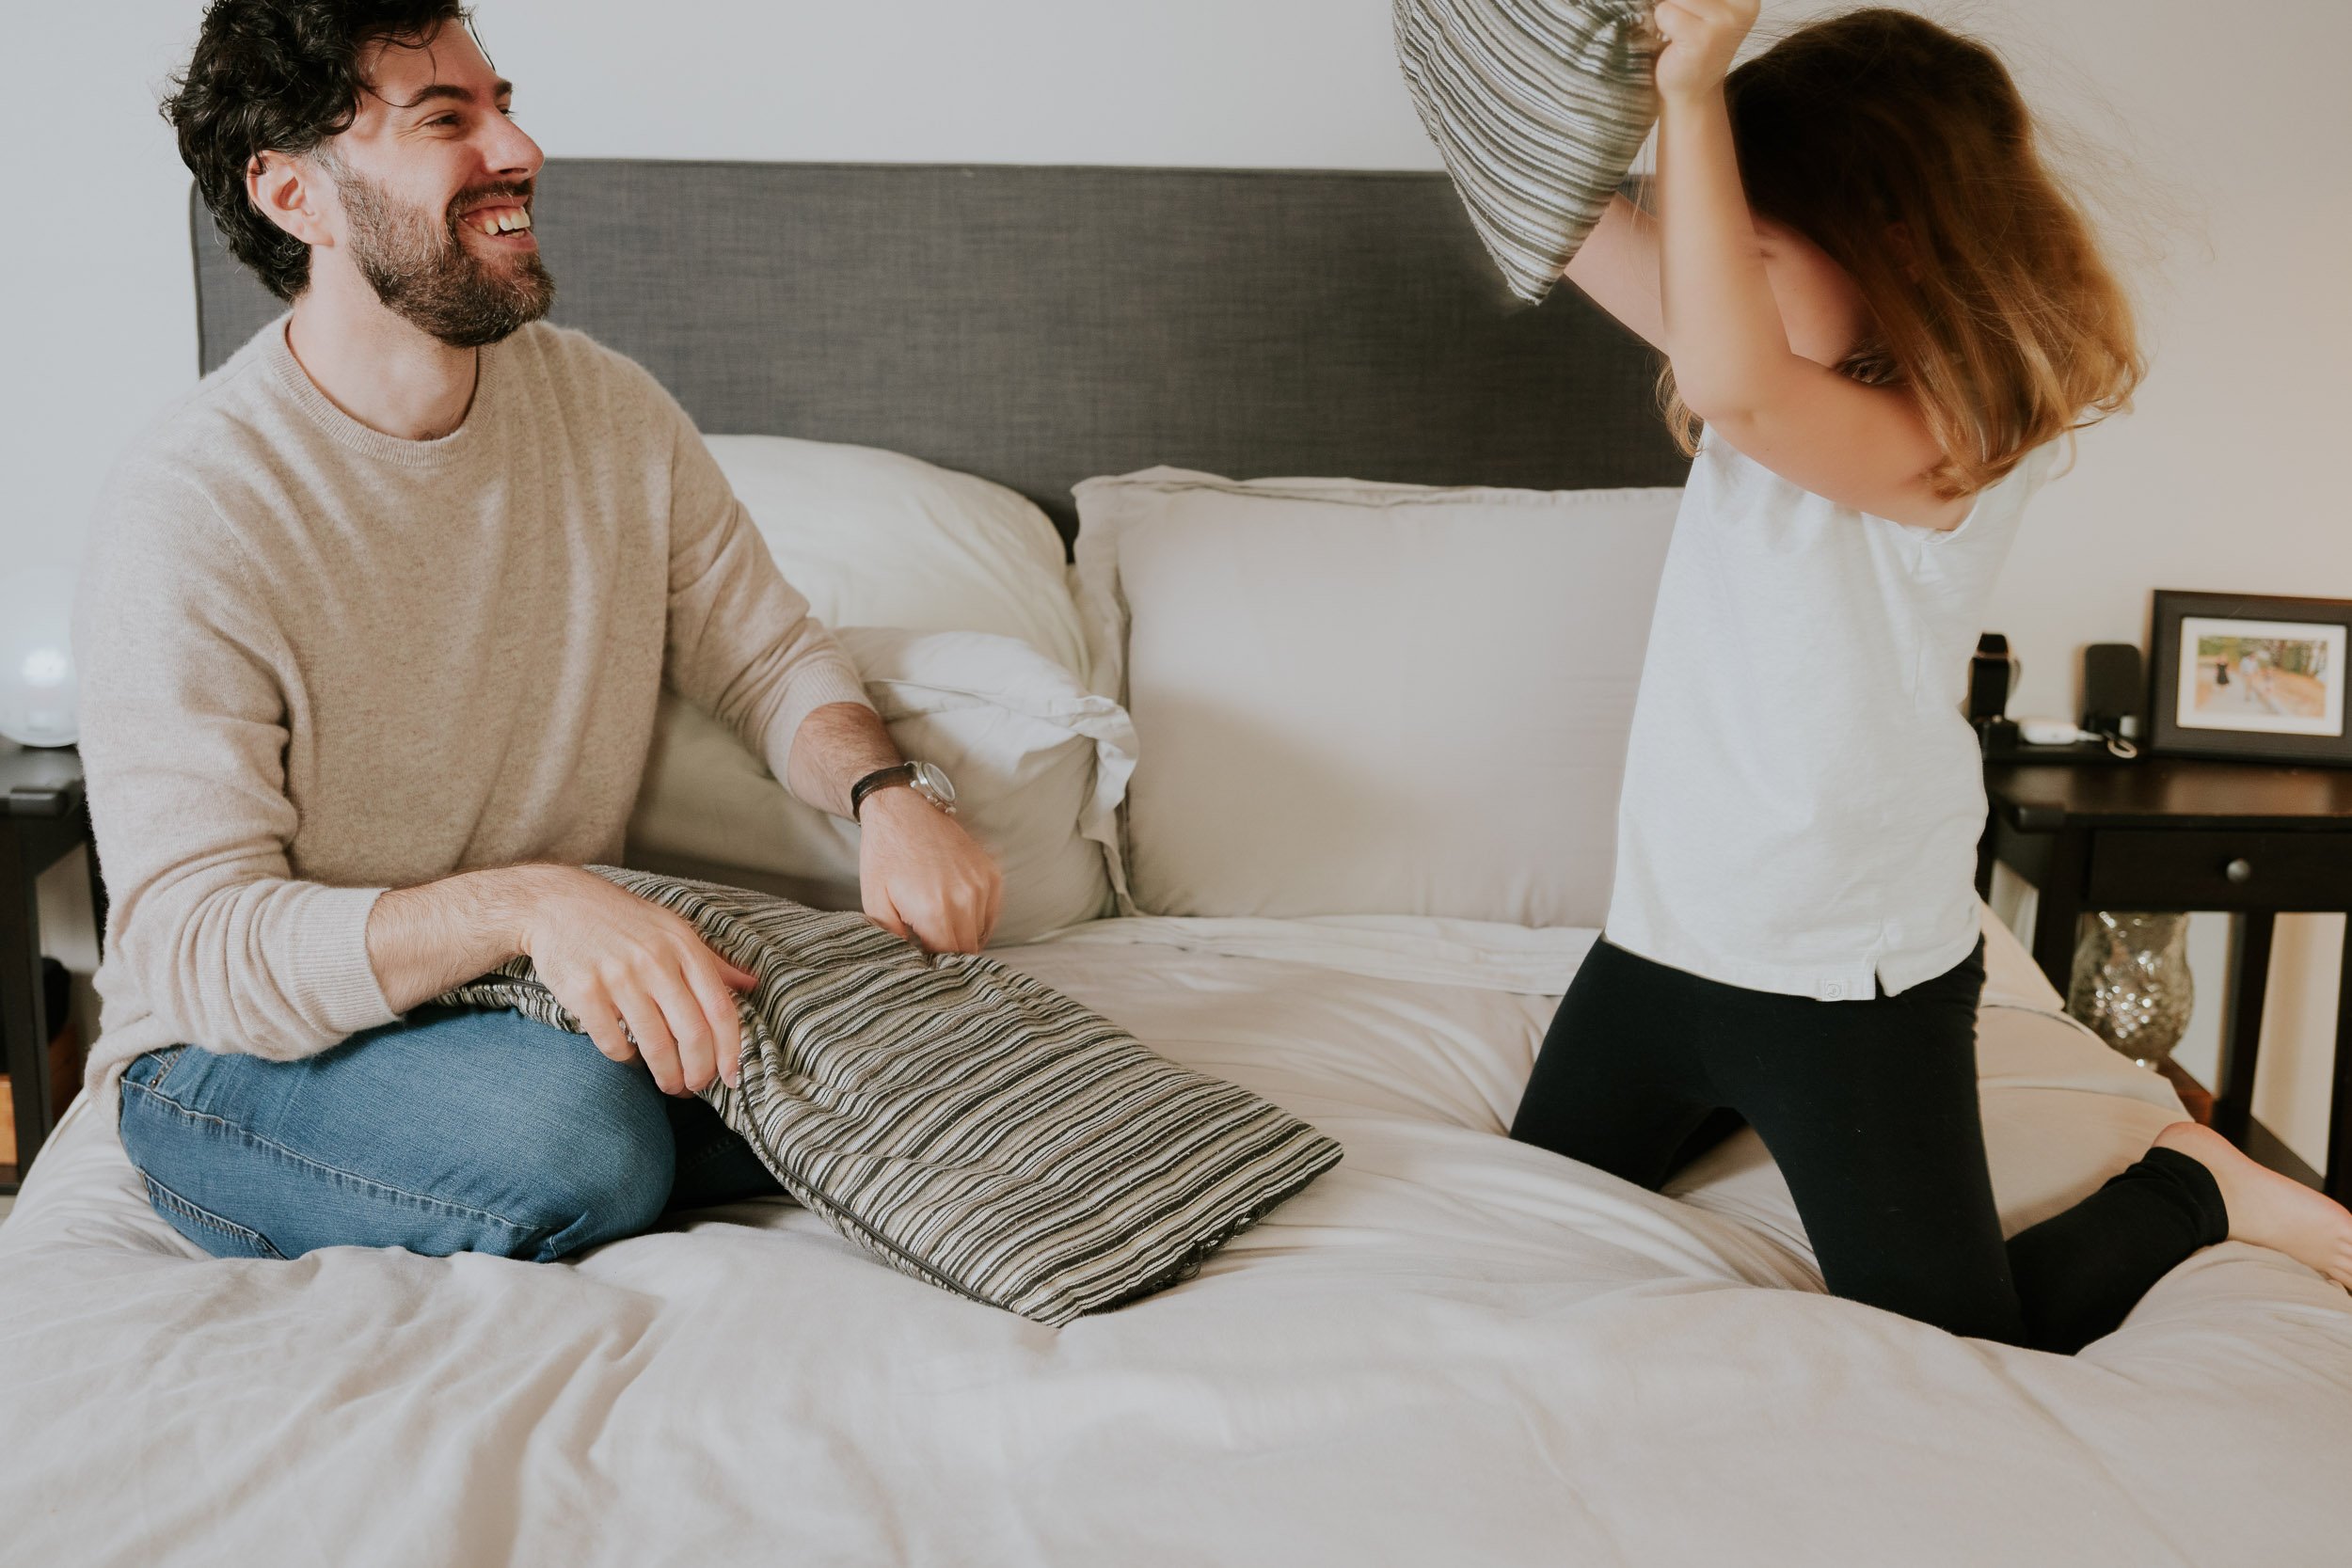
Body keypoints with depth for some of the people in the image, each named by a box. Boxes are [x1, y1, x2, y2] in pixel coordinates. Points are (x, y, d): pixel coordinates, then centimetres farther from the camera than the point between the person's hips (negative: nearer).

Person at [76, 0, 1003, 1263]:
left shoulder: (611, 411, -2)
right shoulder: (190, 513, -20)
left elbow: (770, 657, 7)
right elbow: (192, 945, -24)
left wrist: (884, 792, -17)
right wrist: (526, 902, -41)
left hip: (559, 998, 5)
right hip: (242, 1057, -5)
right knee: (576, 1133, -35)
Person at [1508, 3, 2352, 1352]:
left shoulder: (1958, 438, -22)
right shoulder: (1807, 368, 2)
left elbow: (1731, 382, -42)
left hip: (1857, 973, -7)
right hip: (1667, 933, 8)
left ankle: (2199, 1185, 26)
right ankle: (1737, 1094, 41)